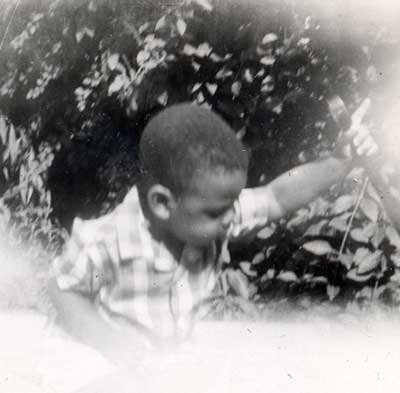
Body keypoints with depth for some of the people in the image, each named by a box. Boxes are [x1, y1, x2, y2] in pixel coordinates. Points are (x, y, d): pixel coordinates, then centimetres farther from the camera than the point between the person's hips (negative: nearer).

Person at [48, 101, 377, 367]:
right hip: (122, 373, -4)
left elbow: (278, 198, -11)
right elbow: (64, 291, -14)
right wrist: (110, 341, -27)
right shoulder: (106, 245, -29)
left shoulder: (210, 217, -16)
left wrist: (341, 163, -20)